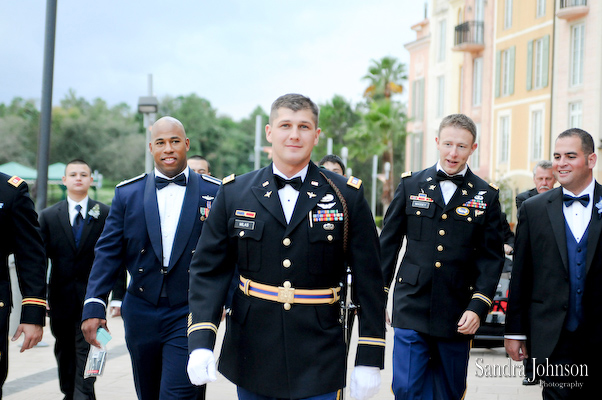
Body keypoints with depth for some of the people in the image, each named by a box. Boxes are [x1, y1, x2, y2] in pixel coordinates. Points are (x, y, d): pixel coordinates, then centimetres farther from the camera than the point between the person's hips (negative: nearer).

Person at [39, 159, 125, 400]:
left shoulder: (105, 214, 2)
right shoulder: (49, 216, 7)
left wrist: (119, 295, -6)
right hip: (61, 296, 3)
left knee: (86, 349, -10)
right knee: (64, 351, 14)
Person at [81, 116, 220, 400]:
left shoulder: (213, 194, 0)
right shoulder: (127, 193, 5)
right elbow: (108, 252, 2)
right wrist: (93, 306, -7)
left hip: (189, 315, -3)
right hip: (141, 313, 3)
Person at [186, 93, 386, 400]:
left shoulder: (347, 197, 0)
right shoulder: (234, 194, 3)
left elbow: (368, 281, 0)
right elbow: (208, 270, 2)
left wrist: (370, 359, -3)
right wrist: (200, 342, -10)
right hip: (251, 361, 2)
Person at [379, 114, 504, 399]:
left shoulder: (486, 196, 3)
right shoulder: (411, 185, 4)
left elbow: (491, 258, 2)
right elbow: (388, 244, 8)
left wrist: (478, 307, -9)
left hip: (458, 317, 0)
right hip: (411, 309, 0)